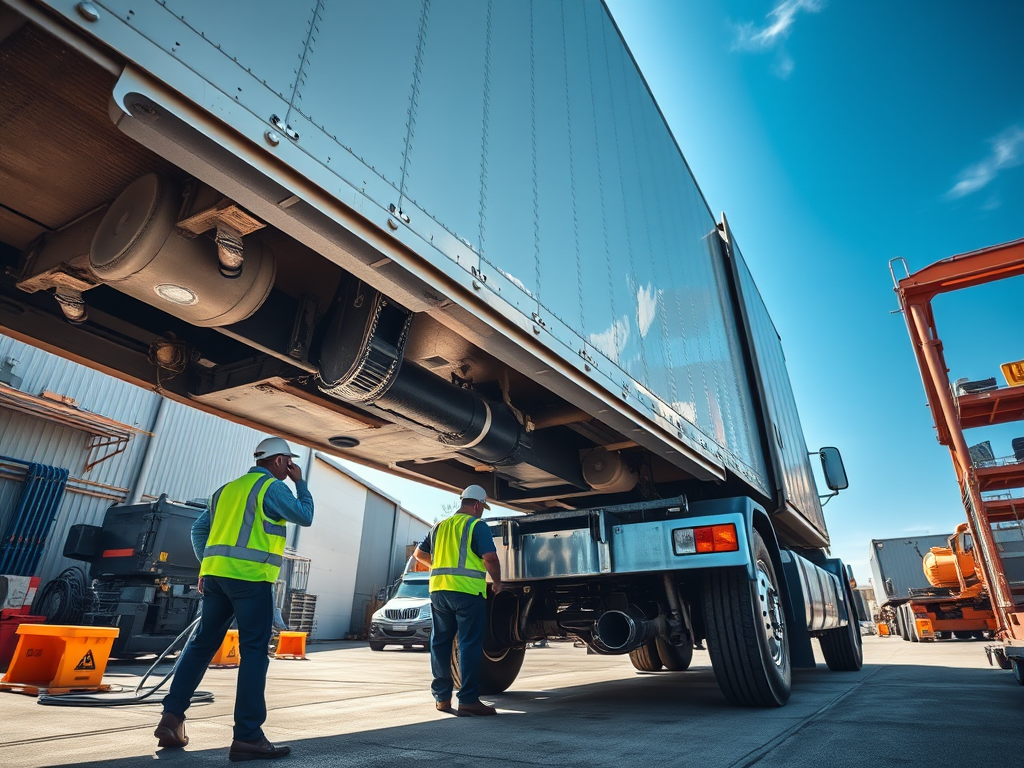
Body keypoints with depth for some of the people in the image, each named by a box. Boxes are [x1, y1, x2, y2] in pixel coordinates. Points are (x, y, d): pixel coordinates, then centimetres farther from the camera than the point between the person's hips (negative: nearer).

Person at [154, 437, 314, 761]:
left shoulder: (228, 488, 20)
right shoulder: (272, 487, -4)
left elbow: (199, 528, 21)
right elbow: (305, 516, 1)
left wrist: (206, 565, 20)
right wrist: (301, 483, 10)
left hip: (216, 574, 8)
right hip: (250, 578, -8)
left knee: (202, 644, 17)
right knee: (254, 652, -5)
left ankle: (172, 716, 15)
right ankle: (247, 736, -4)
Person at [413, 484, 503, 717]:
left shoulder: (440, 526, 17)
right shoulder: (477, 525, -3)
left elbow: (419, 553, 23)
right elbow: (490, 557, -13)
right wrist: (497, 582, 2)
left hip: (438, 589, 6)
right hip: (467, 591, -6)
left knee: (440, 643, 14)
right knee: (470, 645, -1)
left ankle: (441, 696, 19)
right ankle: (468, 699, 0)